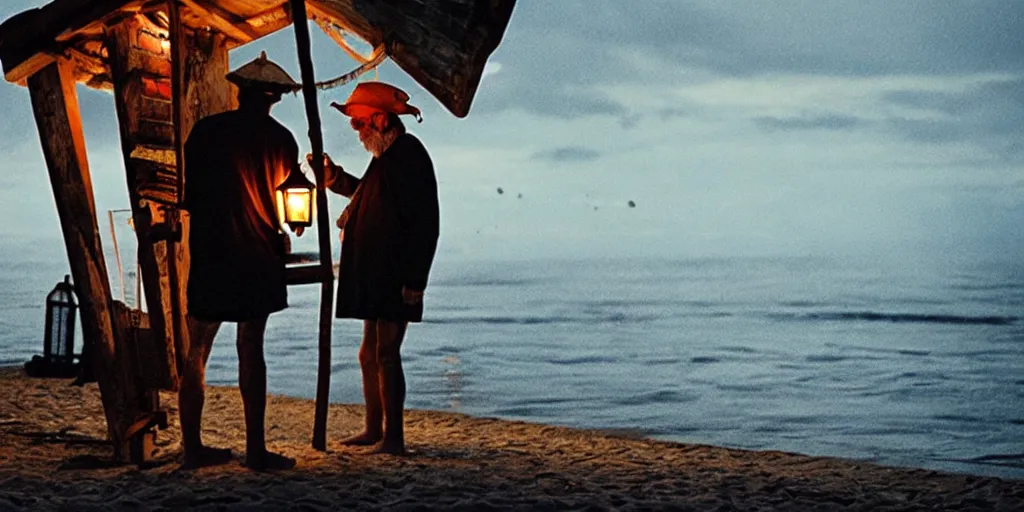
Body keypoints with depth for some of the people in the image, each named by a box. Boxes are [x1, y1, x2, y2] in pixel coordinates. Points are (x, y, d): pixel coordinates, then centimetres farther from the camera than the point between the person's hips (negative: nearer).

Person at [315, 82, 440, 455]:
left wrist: (414, 280, -23)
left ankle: (394, 438, -6)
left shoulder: (409, 155, -15)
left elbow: (425, 223, -20)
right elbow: (367, 195, 36)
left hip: (396, 279, -11)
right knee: (370, 354, 15)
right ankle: (374, 430, 25)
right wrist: (333, 175, 25)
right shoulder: (387, 156, 16)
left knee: (386, 354, -10)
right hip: (375, 277, 11)